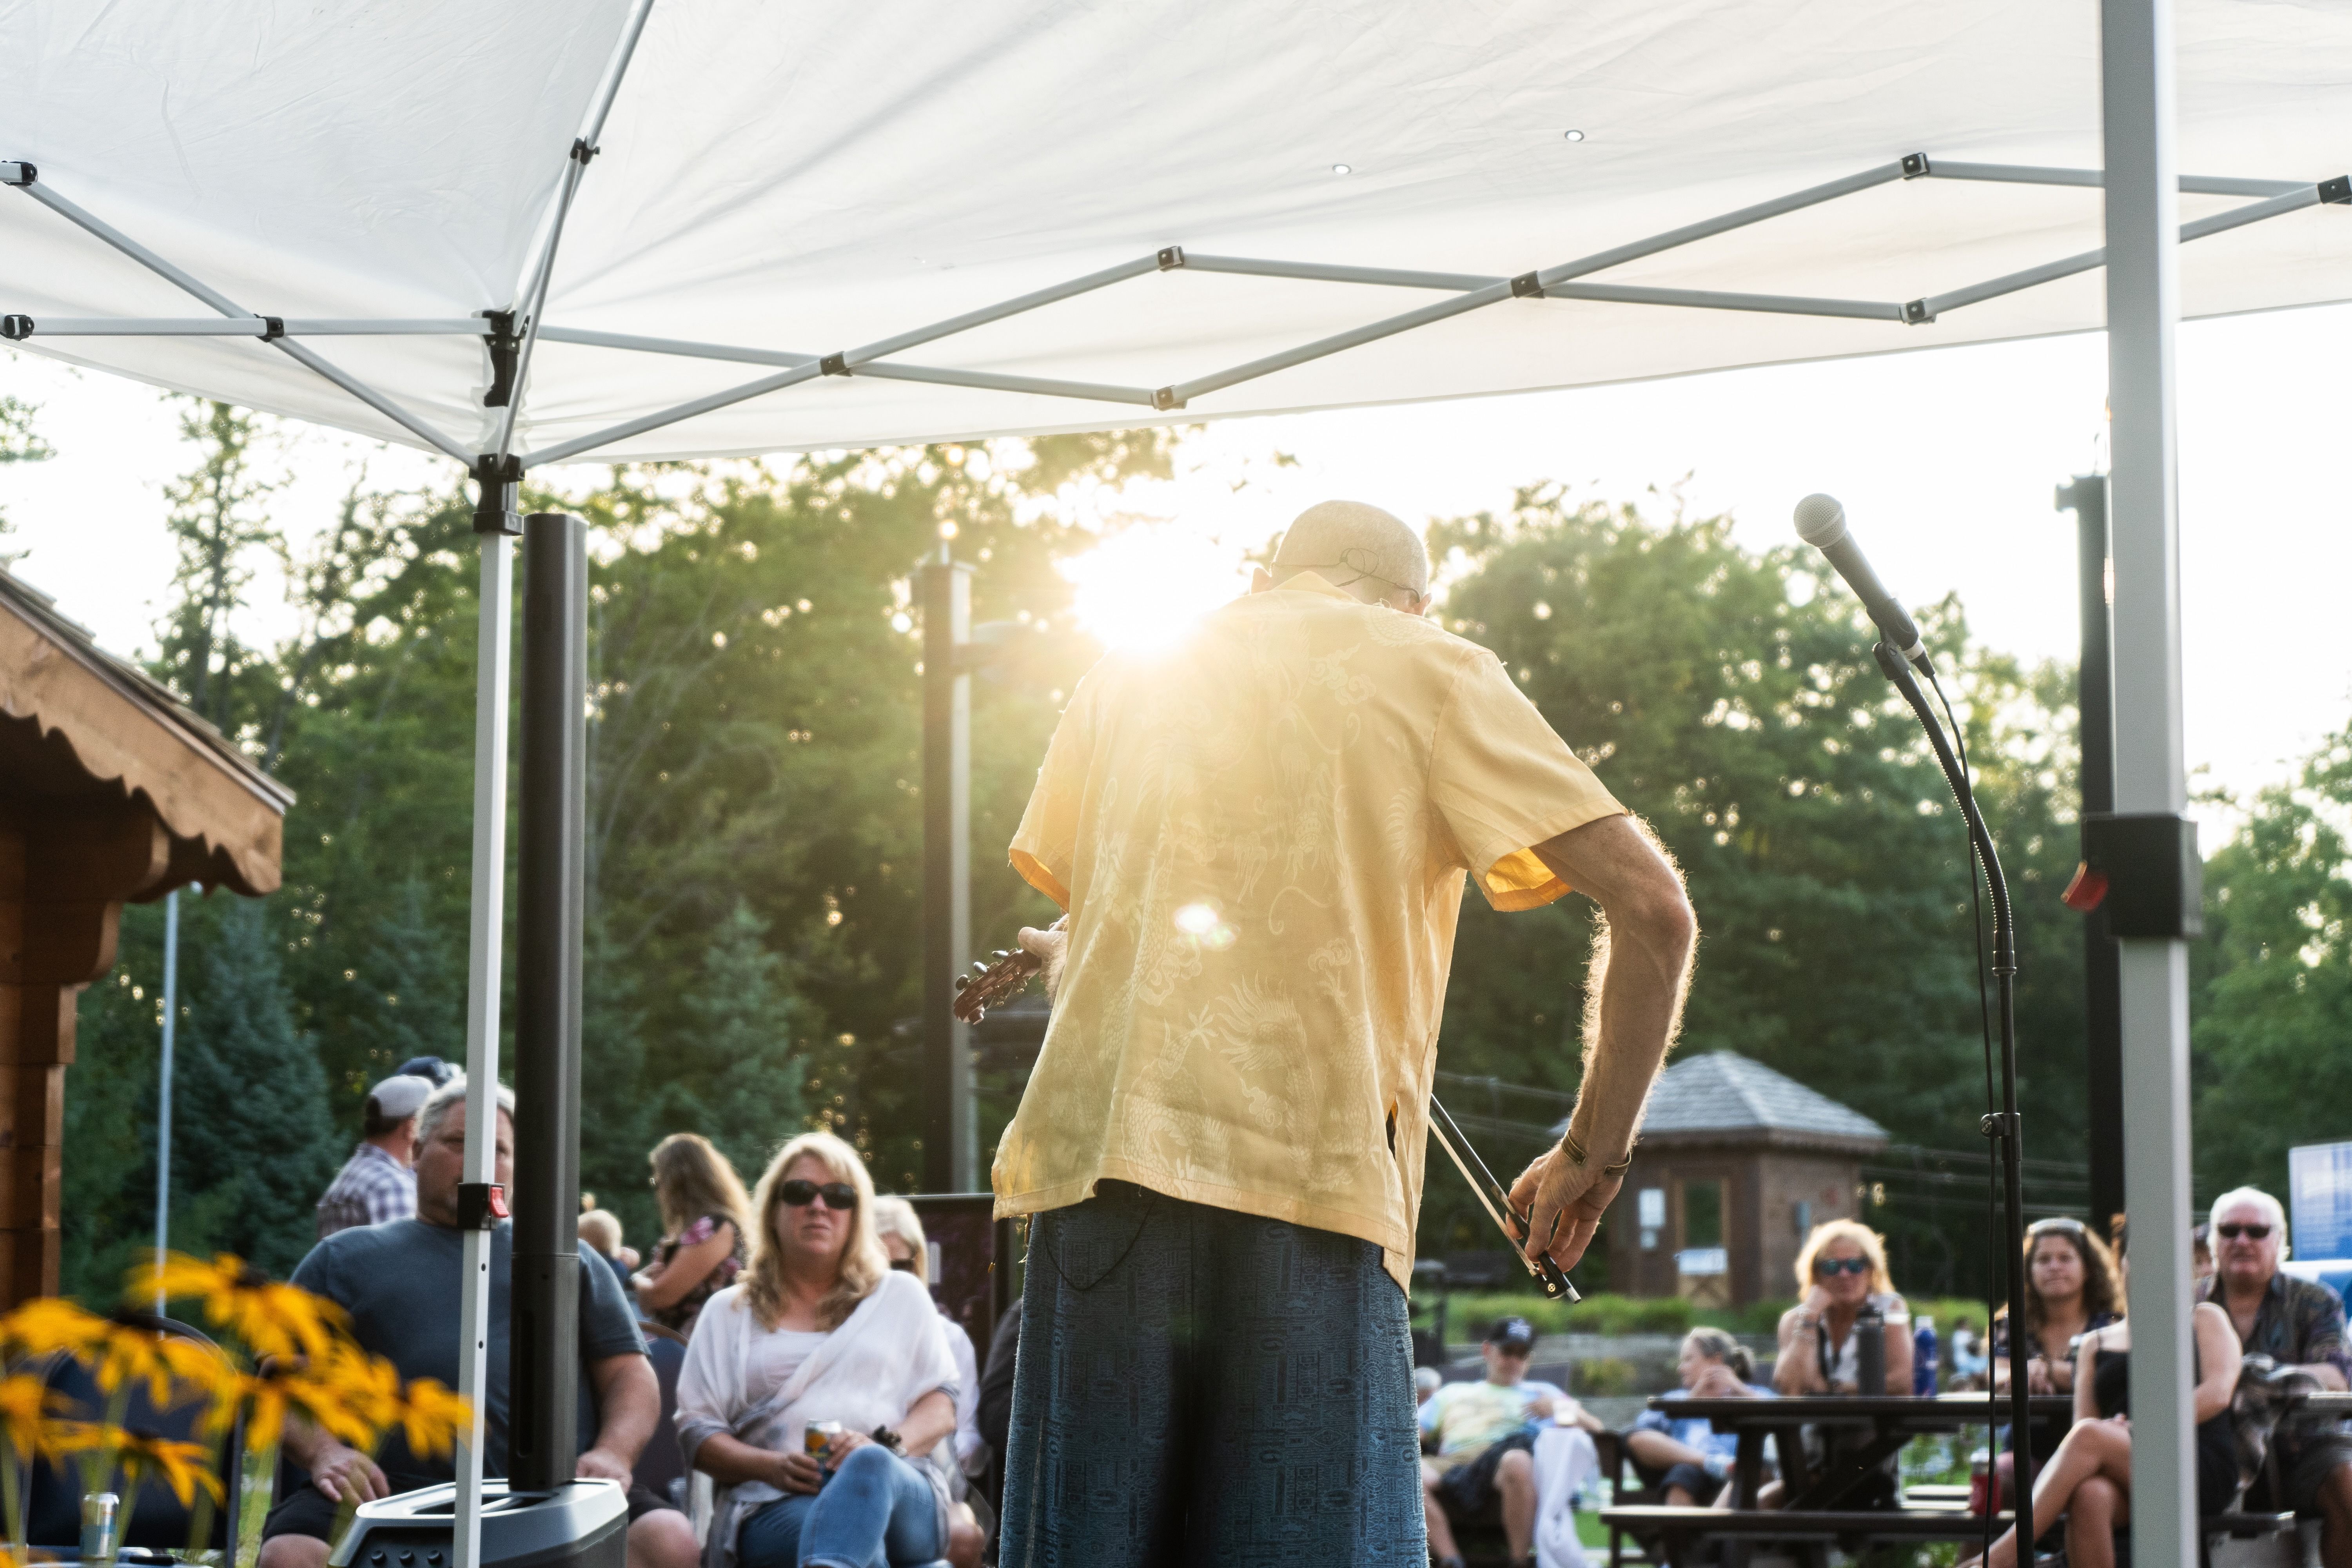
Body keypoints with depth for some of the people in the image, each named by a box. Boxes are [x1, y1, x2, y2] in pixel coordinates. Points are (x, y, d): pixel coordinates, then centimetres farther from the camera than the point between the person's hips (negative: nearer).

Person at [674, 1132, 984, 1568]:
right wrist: (772, 1466, -9)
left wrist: (884, 1446, -8)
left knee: (869, 1467, -46)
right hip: (775, 1506, 1)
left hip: (898, 1486, 0)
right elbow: (697, 1432, 14)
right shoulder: (728, 1313, 23)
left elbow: (942, 1406, 17)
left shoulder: (900, 1296, 24)